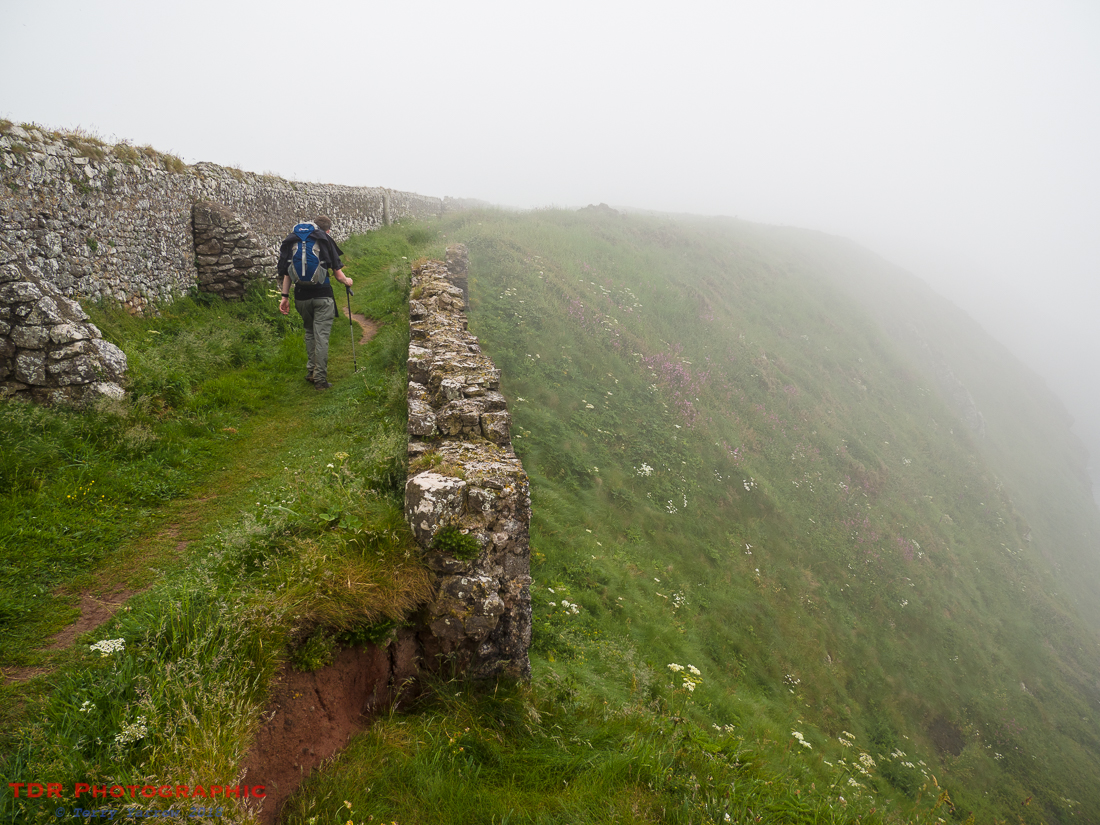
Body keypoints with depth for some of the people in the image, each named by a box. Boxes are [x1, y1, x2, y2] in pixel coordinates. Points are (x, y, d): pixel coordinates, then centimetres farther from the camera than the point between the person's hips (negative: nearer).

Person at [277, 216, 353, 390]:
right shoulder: (326, 241, 0)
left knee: (309, 332, 21)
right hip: (322, 296, -4)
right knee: (321, 336, -2)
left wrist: (285, 296, 11)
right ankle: (320, 378, 0)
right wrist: (347, 281, 20)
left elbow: (287, 272, 8)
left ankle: (311, 370, 23)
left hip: (301, 297, 4)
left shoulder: (293, 242, 11)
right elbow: (338, 273, 0)